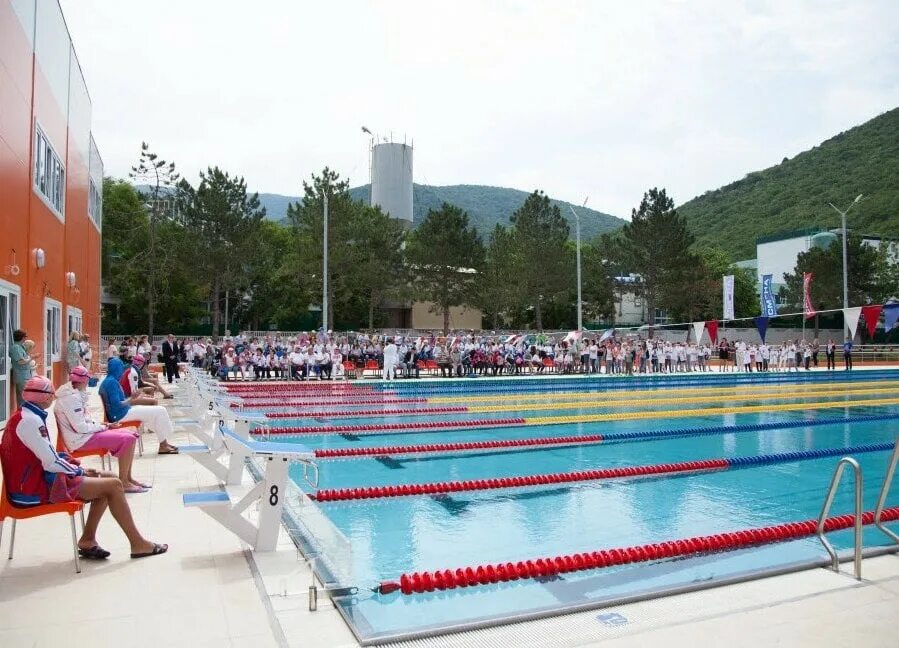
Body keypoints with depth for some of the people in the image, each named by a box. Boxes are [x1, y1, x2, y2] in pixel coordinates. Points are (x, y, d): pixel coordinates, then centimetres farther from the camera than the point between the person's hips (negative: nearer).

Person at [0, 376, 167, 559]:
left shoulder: (25, 415, 11)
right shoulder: (30, 420, -20)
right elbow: (51, 463, -22)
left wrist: (77, 468, 5)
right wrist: (79, 470, -6)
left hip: (37, 477, 10)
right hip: (36, 489, -10)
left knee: (108, 478, 8)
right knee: (114, 485, -11)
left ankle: (88, 540, 8)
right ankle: (138, 544, -3)